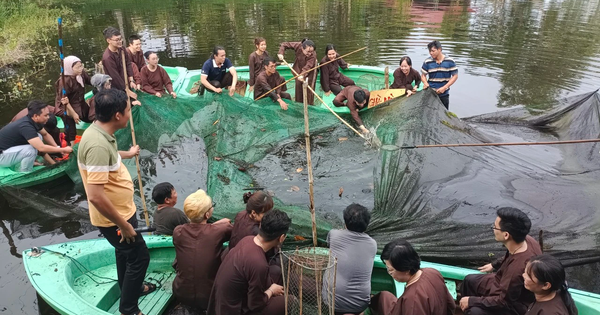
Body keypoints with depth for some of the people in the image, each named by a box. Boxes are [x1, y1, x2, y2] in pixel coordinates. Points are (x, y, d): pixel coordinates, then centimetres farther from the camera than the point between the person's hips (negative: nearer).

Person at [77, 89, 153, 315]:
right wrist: (123, 225, -24)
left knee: (125, 251, 27)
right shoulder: (98, 144, -34)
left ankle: (130, 288, 51)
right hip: (113, 218, -9)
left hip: (120, 211, 9)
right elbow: (96, 197, -35)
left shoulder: (100, 132, -3)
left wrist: (127, 154, 39)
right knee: (140, 256, 6)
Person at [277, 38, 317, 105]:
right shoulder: (298, 46, -28)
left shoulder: (313, 55, -36)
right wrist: (281, 53, -29)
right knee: (298, 86, 10)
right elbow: (284, 44, -17)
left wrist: (302, 75, -60)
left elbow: (307, 67, -45)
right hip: (299, 70, 4)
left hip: (309, 72, -3)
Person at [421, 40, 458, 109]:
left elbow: (455, 76, -1)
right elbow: (423, 75, 7)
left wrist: (444, 87, -12)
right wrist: (425, 83, -17)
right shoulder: (427, 62, -2)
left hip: (444, 94, 0)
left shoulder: (450, 61, -4)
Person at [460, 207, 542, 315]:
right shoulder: (527, 240, -17)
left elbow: (503, 301, -28)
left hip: (514, 304, -8)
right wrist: (494, 265, 24)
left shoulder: (517, 267, -41)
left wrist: (472, 301, -17)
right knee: (469, 280, 17)